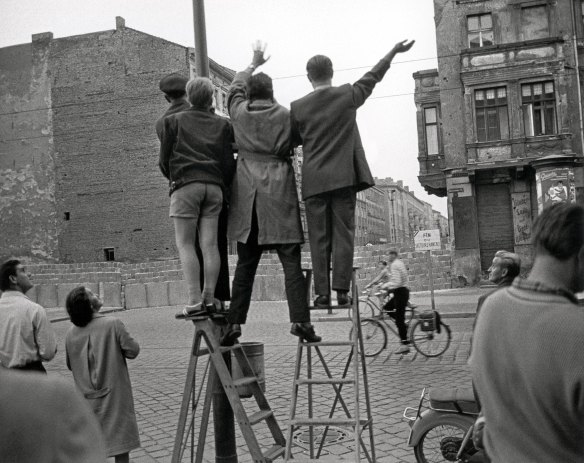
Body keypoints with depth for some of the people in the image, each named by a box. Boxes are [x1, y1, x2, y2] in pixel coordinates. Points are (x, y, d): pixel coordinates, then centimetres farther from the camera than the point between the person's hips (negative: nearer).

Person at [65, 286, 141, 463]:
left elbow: (70, 365, 9)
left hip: (87, 398, 4)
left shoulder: (71, 334, -3)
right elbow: (133, 351, -11)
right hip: (114, 395, -4)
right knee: (120, 440, 7)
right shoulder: (113, 324, -16)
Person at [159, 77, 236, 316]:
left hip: (185, 185, -3)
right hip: (214, 186, 3)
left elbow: (164, 159, 8)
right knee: (210, 244, 4)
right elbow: (229, 161, 10)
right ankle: (210, 298, 1)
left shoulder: (173, 121, 9)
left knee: (185, 244, -1)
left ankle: (195, 301, -9)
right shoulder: (223, 125, 15)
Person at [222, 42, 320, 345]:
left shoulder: (239, 112, 6)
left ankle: (235, 322, 7)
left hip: (247, 195, 3)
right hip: (279, 193, -3)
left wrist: (254, 64, 38)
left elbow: (235, 88, 26)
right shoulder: (285, 115, -2)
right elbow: (289, 149, -1)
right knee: (291, 262, -1)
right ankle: (299, 320, -7)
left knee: (245, 264, 8)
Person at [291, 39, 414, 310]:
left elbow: (292, 140, 10)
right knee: (343, 235, 3)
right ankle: (341, 291, -1)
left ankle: (322, 294, 1)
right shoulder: (347, 96, 3)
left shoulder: (298, 107, 0)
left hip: (314, 181, 0)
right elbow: (373, 76, 17)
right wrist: (394, 51, 28)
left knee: (319, 239, 3)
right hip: (344, 176, 0)